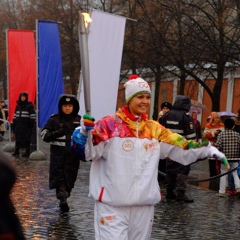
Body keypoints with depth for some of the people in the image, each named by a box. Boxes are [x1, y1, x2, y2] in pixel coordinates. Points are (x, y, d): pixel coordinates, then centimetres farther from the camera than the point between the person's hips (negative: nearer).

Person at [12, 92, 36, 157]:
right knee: (18, 139, 7)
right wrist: (14, 124, 12)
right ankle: (16, 151, 12)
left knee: (27, 139, -1)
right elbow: (15, 115, 17)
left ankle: (27, 152, 5)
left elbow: (33, 116, -8)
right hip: (18, 125, 5)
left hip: (26, 125, -5)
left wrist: (31, 124, -14)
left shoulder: (30, 106, -5)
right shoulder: (18, 106, 14)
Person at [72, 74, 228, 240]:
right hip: (112, 205, -5)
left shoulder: (155, 129, 10)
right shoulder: (110, 124, -5)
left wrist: (208, 150, -3)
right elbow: (88, 152, -11)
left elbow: (182, 147, 10)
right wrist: (85, 133, -30)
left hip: (144, 204, 6)